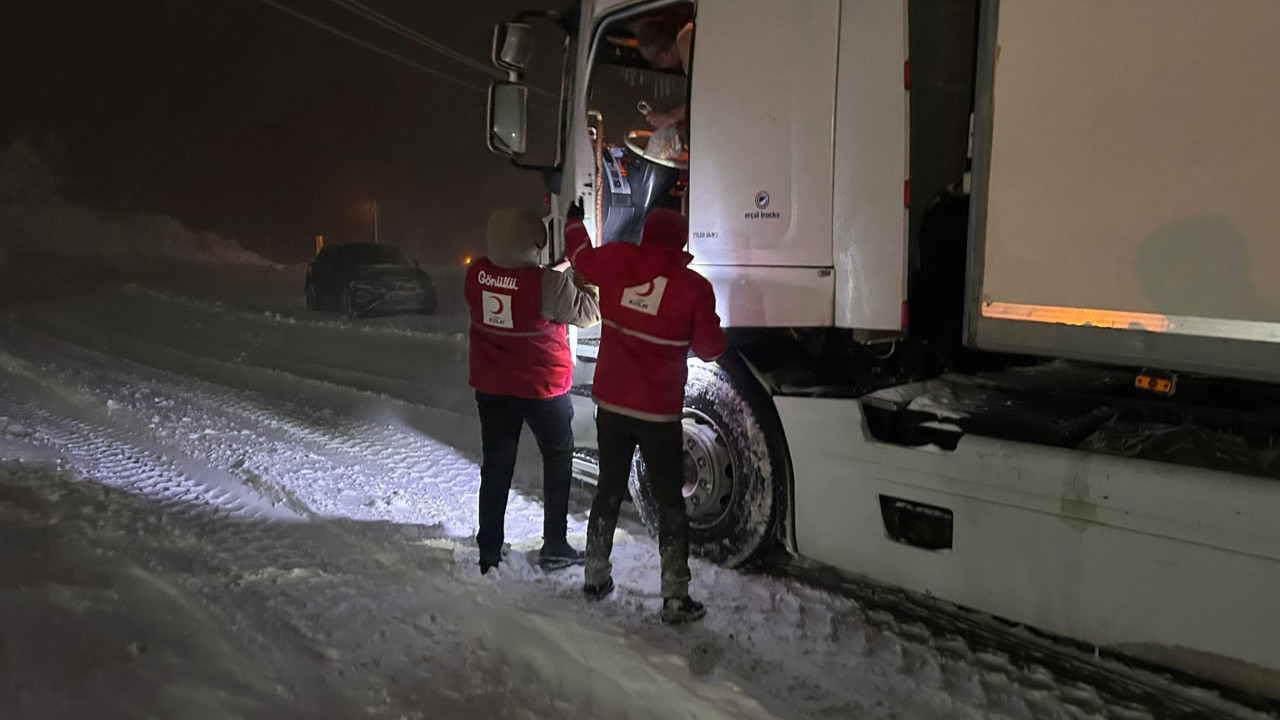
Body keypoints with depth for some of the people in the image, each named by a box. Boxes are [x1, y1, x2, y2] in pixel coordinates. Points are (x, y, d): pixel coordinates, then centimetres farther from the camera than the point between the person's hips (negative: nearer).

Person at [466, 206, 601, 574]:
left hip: (491, 386, 5)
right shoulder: (548, 284, -24)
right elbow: (589, 312, -12)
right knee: (558, 460, 15)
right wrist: (582, 278, 2)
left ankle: (489, 551, 21)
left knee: (496, 465, 15)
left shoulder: (476, 274, -8)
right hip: (543, 388, -4)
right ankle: (554, 547, 18)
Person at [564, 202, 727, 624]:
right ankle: (675, 598, 8)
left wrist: (574, 219, 36)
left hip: (611, 403, 4)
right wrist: (712, 327, 17)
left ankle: (596, 577, 30)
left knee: (609, 489, 20)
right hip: (659, 412, -4)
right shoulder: (694, 288, -12)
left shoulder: (616, 263, -5)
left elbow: (581, 256, 16)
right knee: (669, 502, 6)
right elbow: (709, 348, -6)